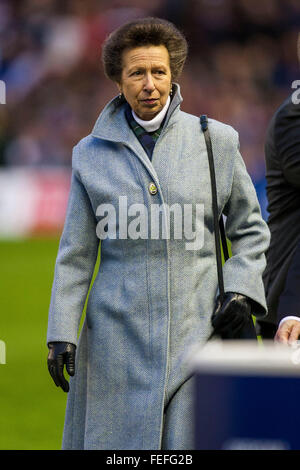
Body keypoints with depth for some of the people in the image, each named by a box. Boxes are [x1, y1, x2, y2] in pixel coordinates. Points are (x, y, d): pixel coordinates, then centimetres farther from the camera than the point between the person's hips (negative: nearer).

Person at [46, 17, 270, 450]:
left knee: (193, 443, -8)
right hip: (118, 335, 1)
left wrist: (241, 289, -1)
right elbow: (75, 255, 9)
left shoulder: (217, 142, 5)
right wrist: (61, 333, 2)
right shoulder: (92, 154, 7)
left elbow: (251, 229, 15)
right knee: (119, 446, -2)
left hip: (196, 329, 0)